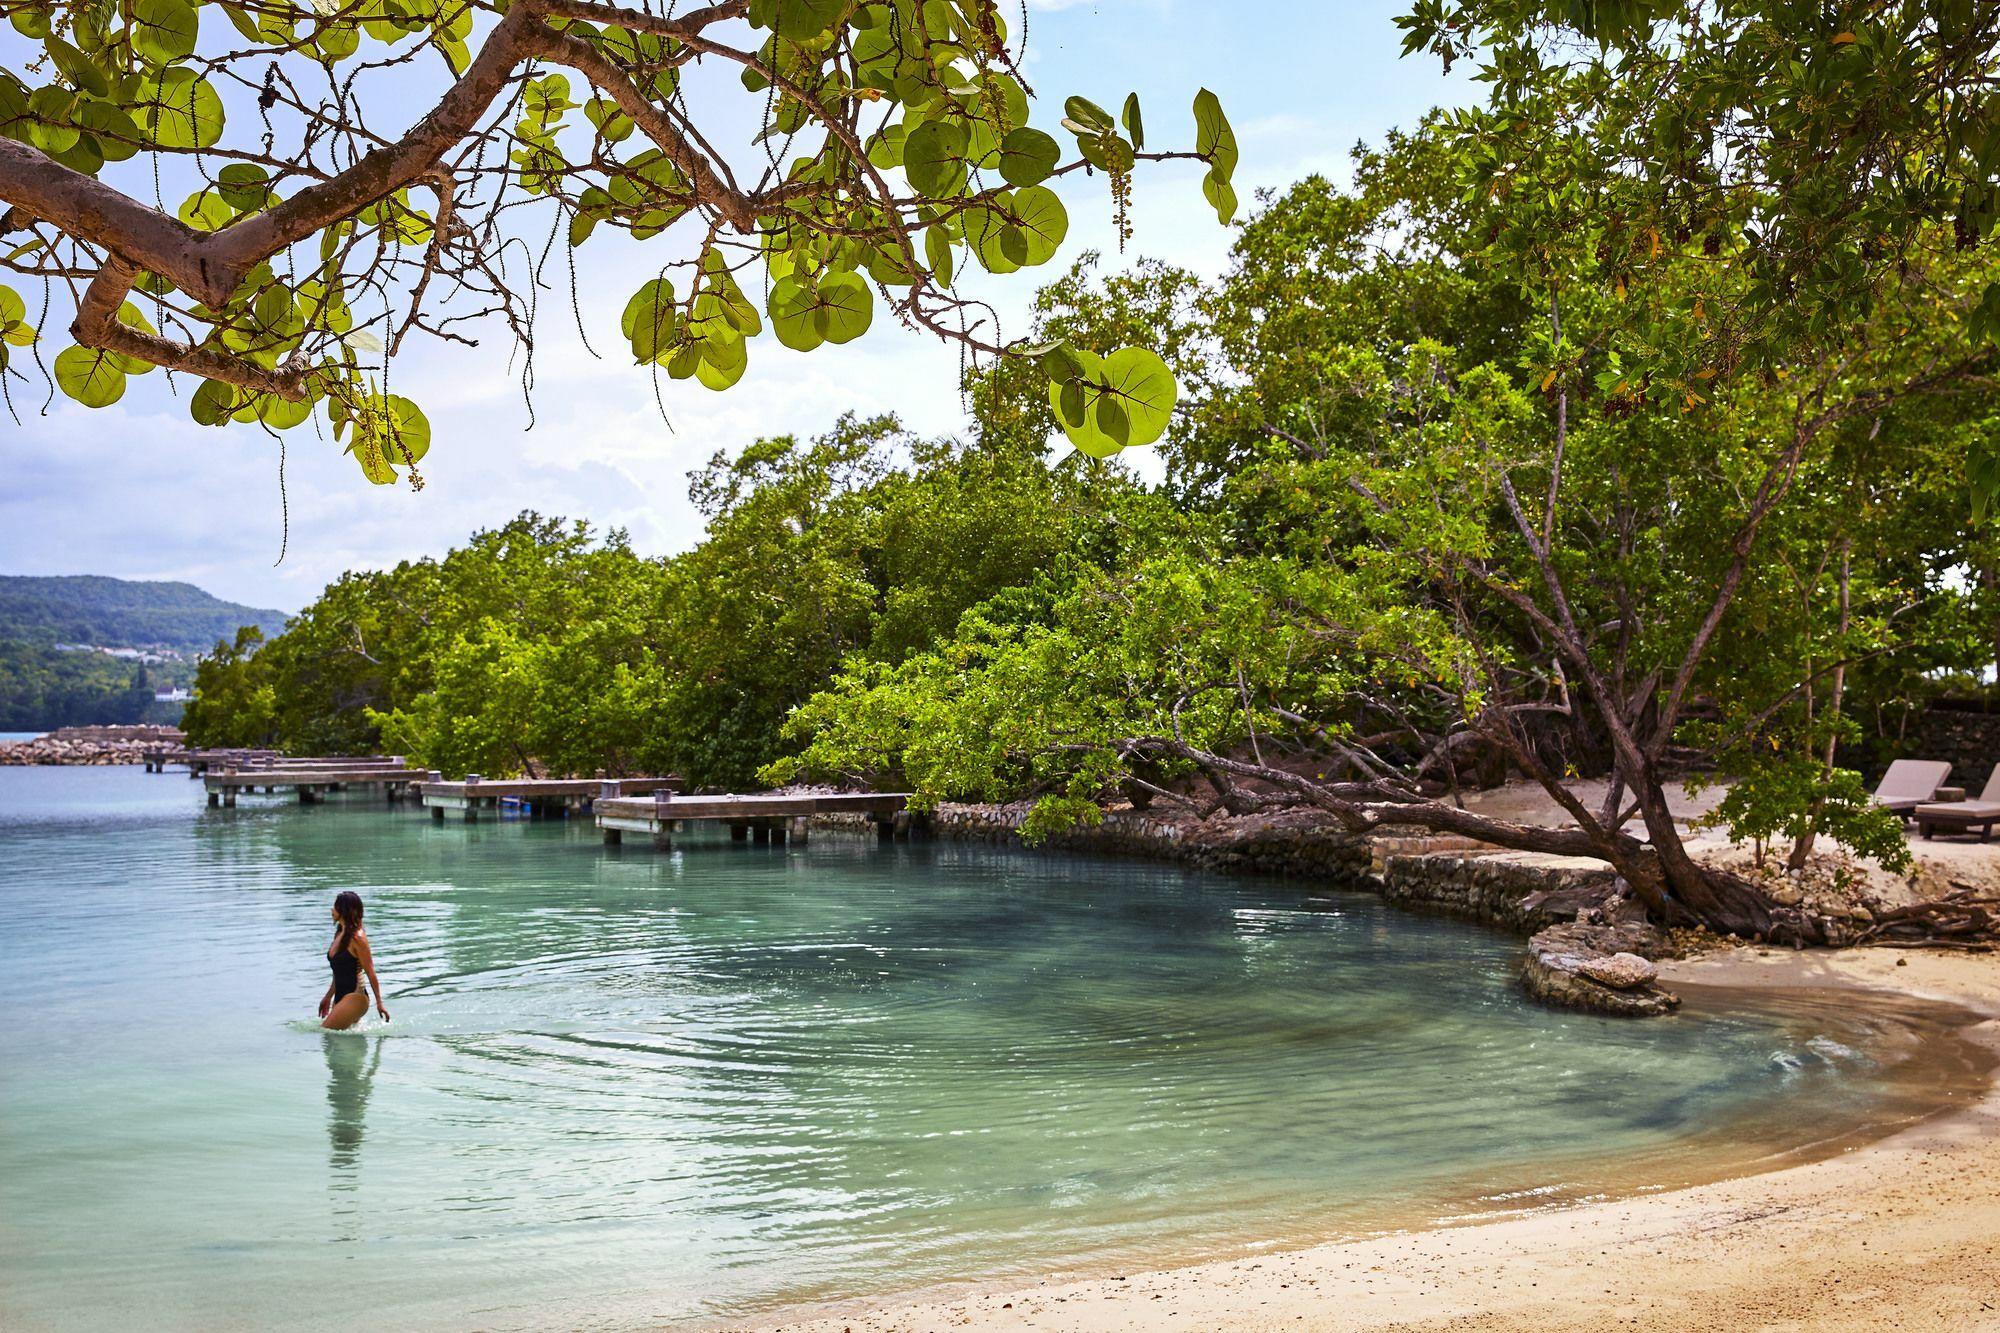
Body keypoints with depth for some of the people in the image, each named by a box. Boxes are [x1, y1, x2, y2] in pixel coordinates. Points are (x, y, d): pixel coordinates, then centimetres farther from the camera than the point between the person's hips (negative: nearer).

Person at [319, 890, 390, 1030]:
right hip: (341, 998, 9)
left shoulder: (357, 938, -15)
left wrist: (379, 1003, -13)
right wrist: (328, 997, 25)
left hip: (355, 998, -9)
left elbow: (370, 972, -14)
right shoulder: (340, 934, 11)